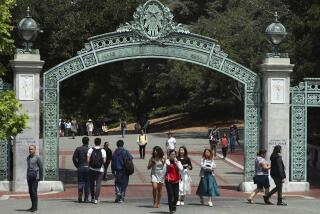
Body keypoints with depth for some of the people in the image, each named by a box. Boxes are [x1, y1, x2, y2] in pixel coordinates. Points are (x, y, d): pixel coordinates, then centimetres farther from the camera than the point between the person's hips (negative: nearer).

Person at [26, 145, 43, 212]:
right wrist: (27, 177, 18)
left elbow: (41, 168, -6)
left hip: (35, 177, -7)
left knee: (34, 191, -11)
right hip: (29, 177, 7)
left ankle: (35, 207, -7)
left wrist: (41, 177, -9)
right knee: (30, 192, 7)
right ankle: (33, 206, 13)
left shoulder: (37, 158, -8)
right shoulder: (28, 158, 13)